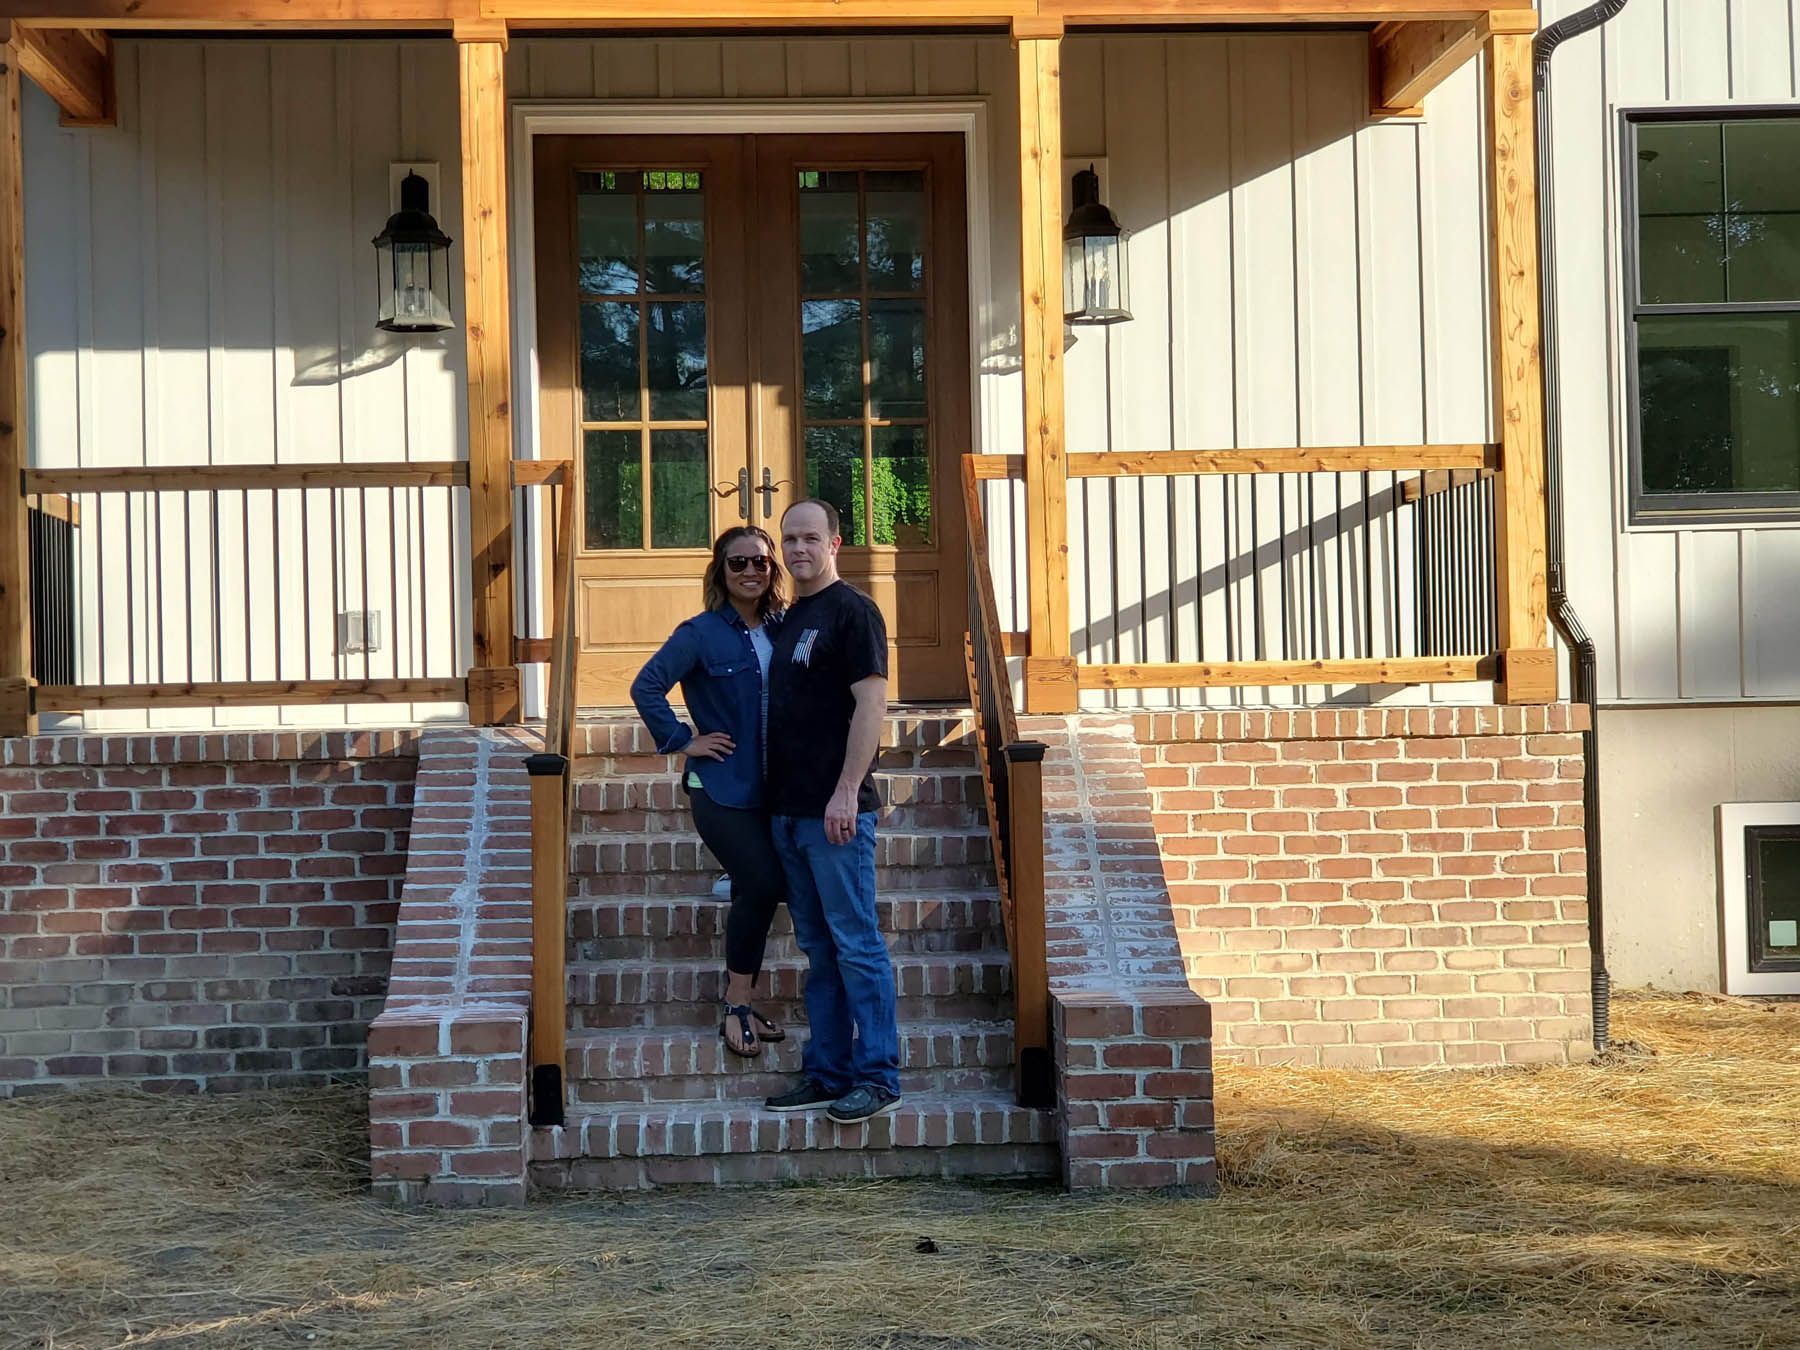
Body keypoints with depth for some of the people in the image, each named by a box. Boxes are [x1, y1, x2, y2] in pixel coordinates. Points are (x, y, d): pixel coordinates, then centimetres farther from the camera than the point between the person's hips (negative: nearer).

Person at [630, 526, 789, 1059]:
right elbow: (646, 686, -12)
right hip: (721, 787, -5)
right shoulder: (701, 633, -9)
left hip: (768, 785, 5)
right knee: (763, 883, -16)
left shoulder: (782, 630, 7)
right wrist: (683, 740, -11)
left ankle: (742, 1005, 19)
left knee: (755, 893, 8)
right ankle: (737, 1008, -3)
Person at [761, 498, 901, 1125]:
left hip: (836, 812, -9)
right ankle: (827, 1072, 17)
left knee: (856, 944, -6)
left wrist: (846, 792, -21)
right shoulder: (789, 620, 18)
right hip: (789, 810, 9)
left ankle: (879, 1076, -1)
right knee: (819, 950, 12)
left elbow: (871, 703, -15)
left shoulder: (851, 612, -8)